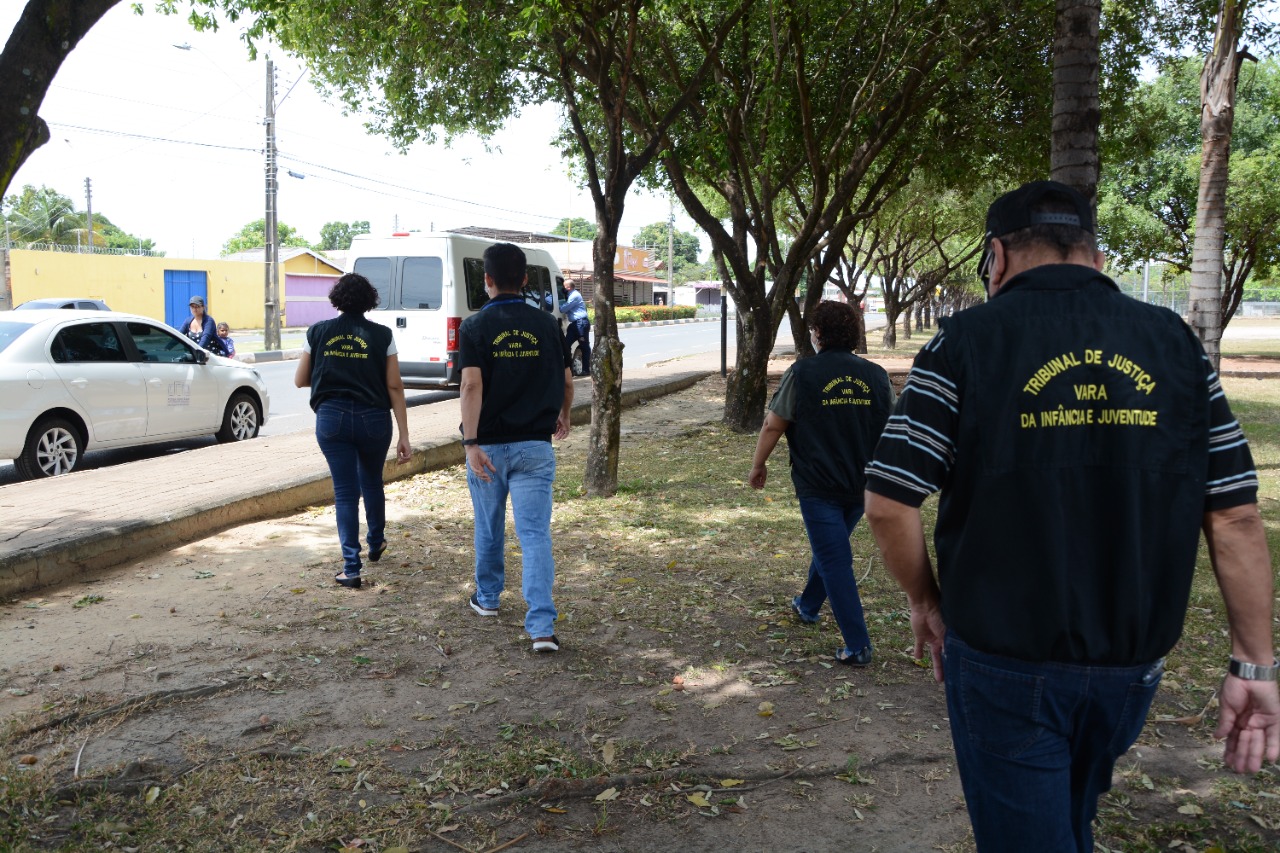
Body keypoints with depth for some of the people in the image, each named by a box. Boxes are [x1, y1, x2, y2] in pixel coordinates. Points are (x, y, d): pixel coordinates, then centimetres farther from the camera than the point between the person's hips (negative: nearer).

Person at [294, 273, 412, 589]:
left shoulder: (318, 332, 1)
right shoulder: (381, 335, -2)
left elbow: (300, 380, 8)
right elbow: (394, 387, -5)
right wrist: (404, 436, -4)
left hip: (332, 418, 0)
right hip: (373, 418, 0)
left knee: (345, 491, 5)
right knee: (372, 482, 23)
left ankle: (351, 567, 0)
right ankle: (376, 543, 42)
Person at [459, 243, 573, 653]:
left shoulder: (475, 325, -5)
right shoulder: (547, 323, 3)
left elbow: (472, 385, -17)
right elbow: (567, 380, 10)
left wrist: (471, 442, -19)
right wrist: (563, 417, 28)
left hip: (489, 445, -1)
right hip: (535, 445, 1)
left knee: (489, 527, 19)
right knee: (535, 533, -2)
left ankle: (487, 597, 39)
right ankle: (542, 627, -10)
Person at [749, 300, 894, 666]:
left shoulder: (803, 373, -11)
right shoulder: (877, 375, 2)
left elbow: (773, 425, -8)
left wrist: (758, 466, 6)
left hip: (818, 487, -5)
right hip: (862, 486, 6)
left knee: (835, 562, -1)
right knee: (831, 548, 25)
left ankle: (858, 646, 0)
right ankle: (808, 606, 46)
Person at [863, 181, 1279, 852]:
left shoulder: (965, 341, -11)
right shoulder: (1176, 343, 0)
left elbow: (888, 503, -14)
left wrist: (925, 601, 2)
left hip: (1004, 663, -4)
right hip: (1134, 669, 5)